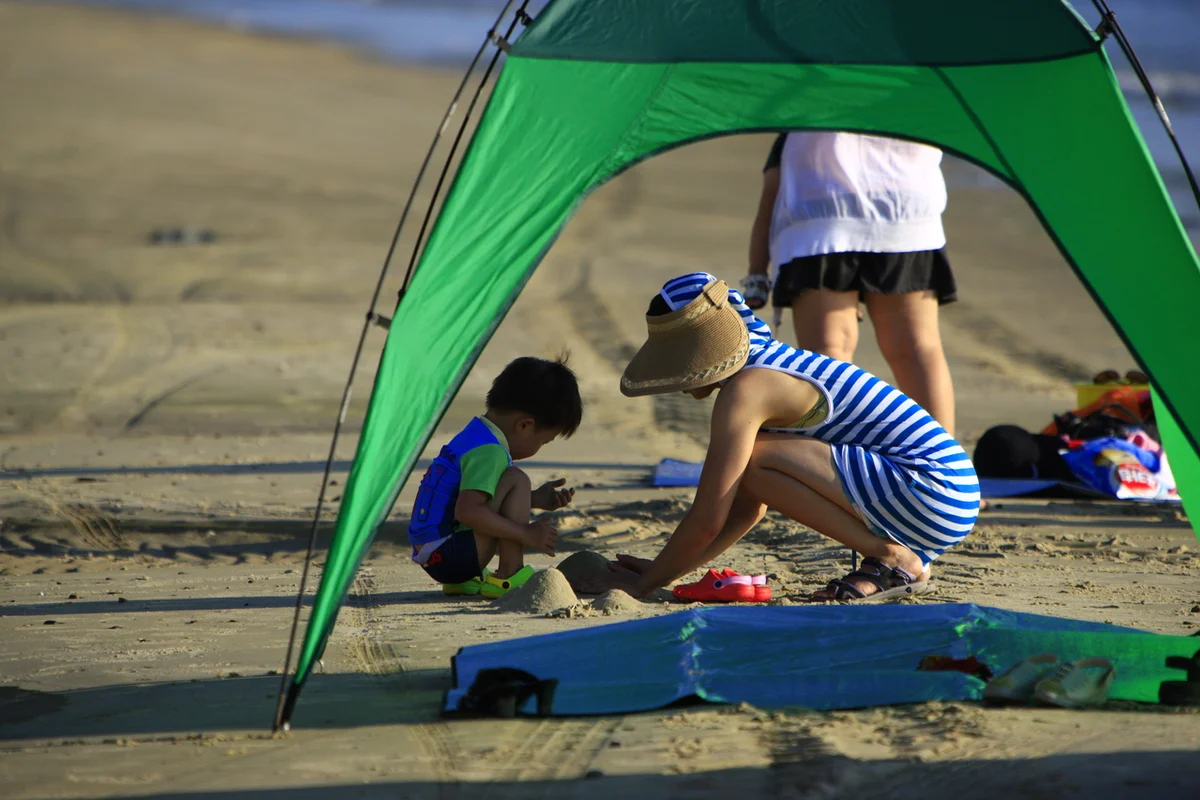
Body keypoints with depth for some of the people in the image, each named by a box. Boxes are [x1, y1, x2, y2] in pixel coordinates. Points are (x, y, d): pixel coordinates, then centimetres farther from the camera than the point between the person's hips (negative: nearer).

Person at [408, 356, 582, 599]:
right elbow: (467, 510, -28)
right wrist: (527, 534, -22)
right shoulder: (489, 452, -17)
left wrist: (535, 499, 21)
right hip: (449, 555, -11)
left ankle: (463, 580, 17)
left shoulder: (476, 435, 16)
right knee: (517, 480, -13)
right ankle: (509, 577, -16)